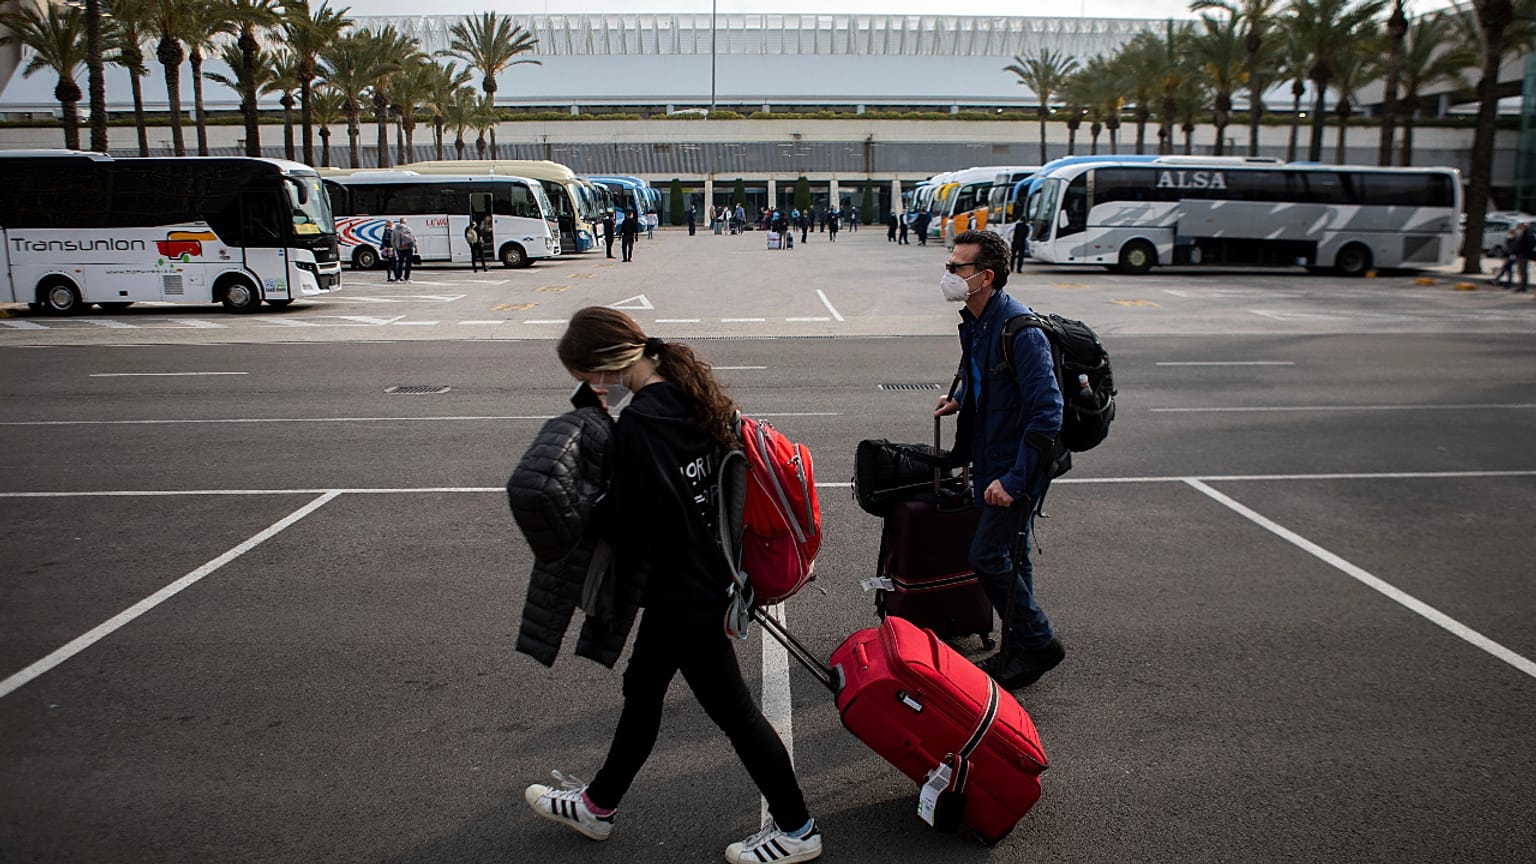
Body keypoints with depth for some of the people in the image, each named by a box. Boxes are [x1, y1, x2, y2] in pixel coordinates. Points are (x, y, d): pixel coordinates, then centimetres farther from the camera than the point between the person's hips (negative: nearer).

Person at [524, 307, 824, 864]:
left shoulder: (639, 425, -26)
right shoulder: (694, 395, 1)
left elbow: (632, 521, -21)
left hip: (681, 593, -10)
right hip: (708, 573, 10)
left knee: (731, 708, 6)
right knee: (642, 688, 22)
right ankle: (598, 804, 41)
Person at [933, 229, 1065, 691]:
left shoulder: (1020, 330, -24)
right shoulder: (973, 323, 5)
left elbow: (1047, 413, -27)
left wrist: (1014, 480, -27)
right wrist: (960, 400, 4)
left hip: (1018, 465, -9)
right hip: (990, 461, 9)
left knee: (988, 556, -8)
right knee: (1009, 557, 16)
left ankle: (1039, 642, 11)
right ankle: (1019, 650, 30)